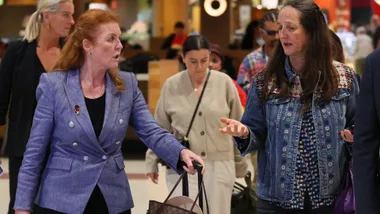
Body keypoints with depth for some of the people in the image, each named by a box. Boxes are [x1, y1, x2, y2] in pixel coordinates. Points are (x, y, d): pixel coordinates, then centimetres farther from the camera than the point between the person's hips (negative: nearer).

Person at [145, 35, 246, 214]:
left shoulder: (224, 82, -2)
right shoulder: (171, 85, 0)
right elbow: (160, 129, 10)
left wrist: (240, 164, 10)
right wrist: (152, 162, 10)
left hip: (219, 164, 0)